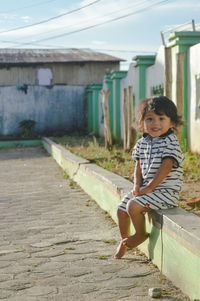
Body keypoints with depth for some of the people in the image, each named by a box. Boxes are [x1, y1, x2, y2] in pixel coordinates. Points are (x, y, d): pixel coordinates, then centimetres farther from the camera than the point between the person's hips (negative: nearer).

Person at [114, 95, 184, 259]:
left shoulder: (170, 141, -15)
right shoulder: (142, 143, 8)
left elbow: (166, 167, -21)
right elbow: (139, 167, 12)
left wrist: (149, 188, -20)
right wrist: (137, 186, -4)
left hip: (165, 190, -8)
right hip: (146, 188, 8)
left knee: (133, 206, -23)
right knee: (121, 209, 9)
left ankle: (141, 234, 5)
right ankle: (124, 240, 31)